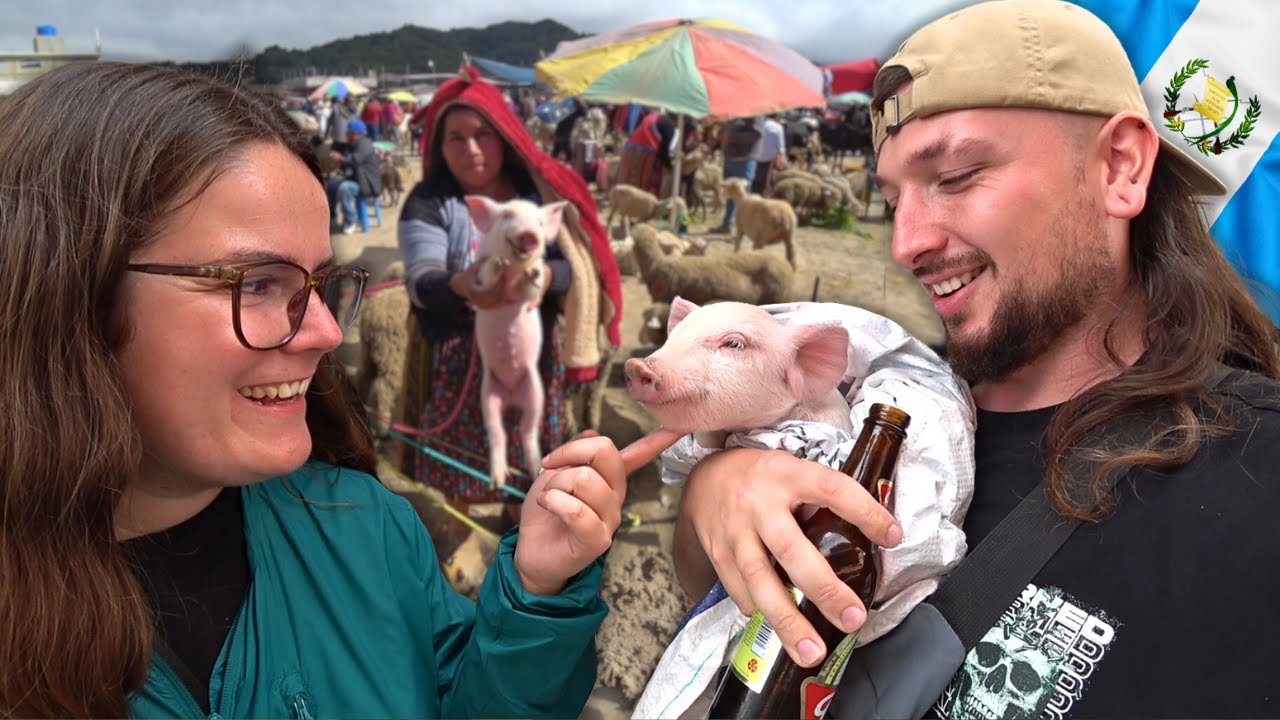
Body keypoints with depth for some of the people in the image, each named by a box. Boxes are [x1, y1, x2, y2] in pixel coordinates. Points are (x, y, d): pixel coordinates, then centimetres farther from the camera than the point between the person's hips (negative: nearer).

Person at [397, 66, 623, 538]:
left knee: (527, 447, 13)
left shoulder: (536, 189, -1)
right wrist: (462, 285, -42)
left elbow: (571, 263, -8)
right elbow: (421, 282, -19)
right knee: (461, 453, 7)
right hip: (461, 355, -2)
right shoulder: (428, 203, -7)